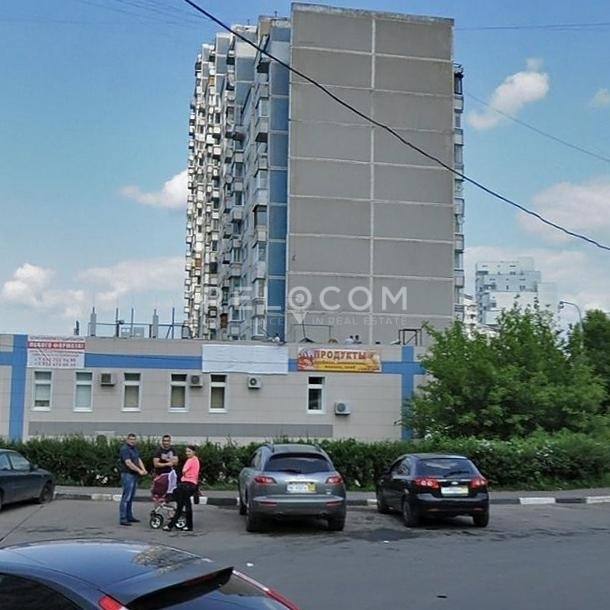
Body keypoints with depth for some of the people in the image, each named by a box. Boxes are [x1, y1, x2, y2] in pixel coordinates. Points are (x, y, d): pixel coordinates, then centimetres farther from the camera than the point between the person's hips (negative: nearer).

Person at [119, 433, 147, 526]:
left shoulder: (135, 449, 16)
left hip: (134, 475, 9)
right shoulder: (124, 449, -12)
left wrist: (143, 469, -6)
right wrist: (139, 471, -22)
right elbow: (128, 463, -21)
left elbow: (138, 460, 12)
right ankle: (122, 519, -7)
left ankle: (129, 516, 21)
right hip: (127, 475, -9)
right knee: (126, 497, -9)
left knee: (131, 497, 14)